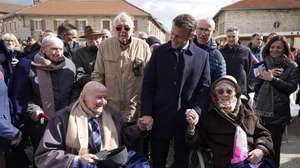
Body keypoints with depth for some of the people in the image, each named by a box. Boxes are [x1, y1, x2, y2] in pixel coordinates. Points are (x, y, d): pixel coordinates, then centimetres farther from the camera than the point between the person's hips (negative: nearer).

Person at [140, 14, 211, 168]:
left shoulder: (202, 56, 0)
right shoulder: (159, 52, 0)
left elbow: (205, 87, 3)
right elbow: (148, 85, -1)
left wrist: (196, 110, -12)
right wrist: (146, 113, -8)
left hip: (186, 119, 0)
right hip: (160, 118, 0)